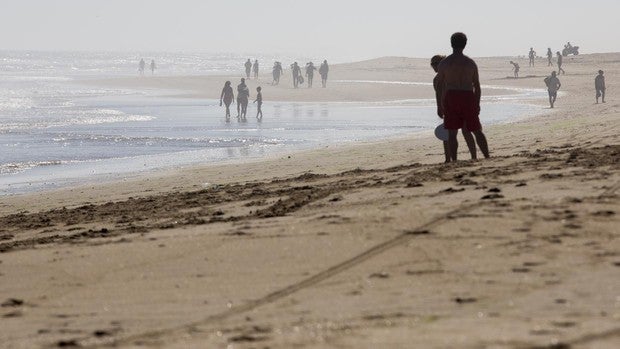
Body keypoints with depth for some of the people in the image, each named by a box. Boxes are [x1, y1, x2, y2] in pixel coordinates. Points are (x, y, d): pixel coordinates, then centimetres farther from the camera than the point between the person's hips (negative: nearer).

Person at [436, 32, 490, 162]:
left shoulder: (444, 63, 1)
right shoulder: (471, 63, 4)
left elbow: (439, 86, 0)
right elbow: (477, 86, 6)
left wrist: (439, 106, 5)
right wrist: (477, 104, 14)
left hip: (451, 98, -1)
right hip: (469, 98, 1)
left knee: (452, 133, 1)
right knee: (477, 131, 11)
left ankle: (454, 161, -6)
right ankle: (487, 157, 10)